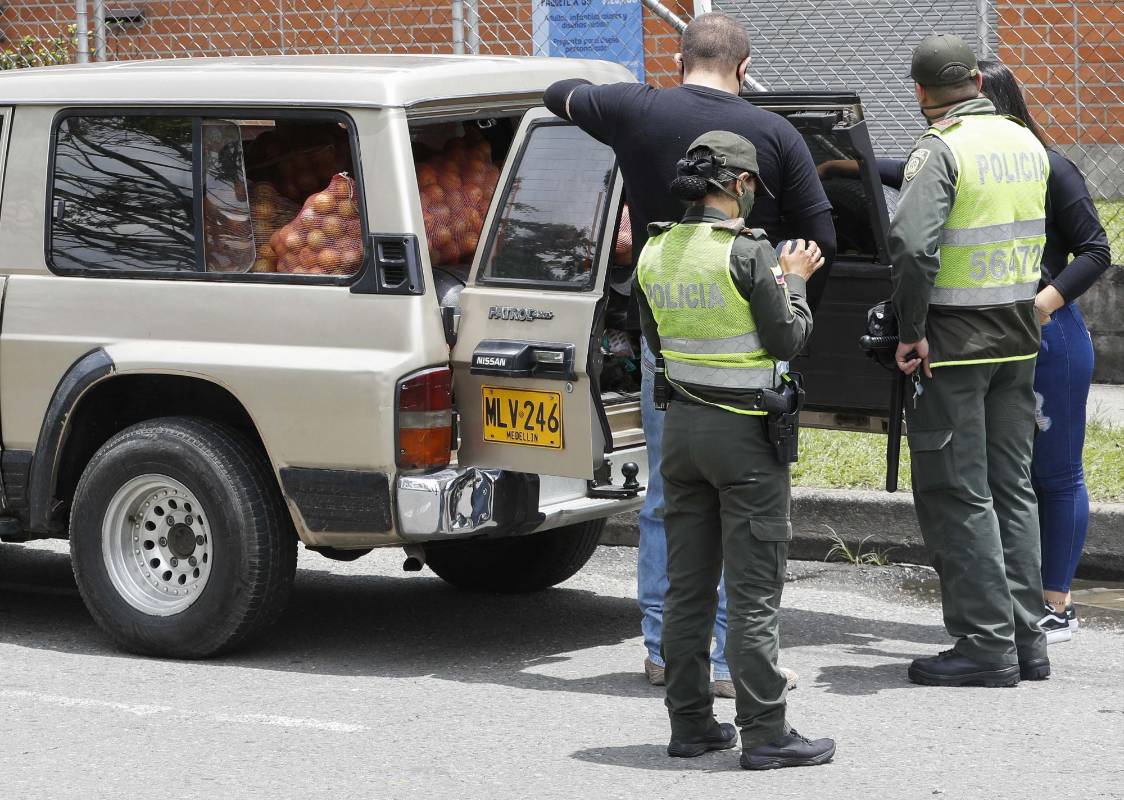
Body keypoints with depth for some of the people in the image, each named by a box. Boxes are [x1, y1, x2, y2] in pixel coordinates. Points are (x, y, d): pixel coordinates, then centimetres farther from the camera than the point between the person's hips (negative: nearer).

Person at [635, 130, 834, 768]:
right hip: (744, 431, -6)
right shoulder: (746, 252, -16)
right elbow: (788, 341, -11)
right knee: (755, 591, -2)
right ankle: (765, 733, 1)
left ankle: (690, 724, 16)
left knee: (688, 585, 12)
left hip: (682, 424, 6)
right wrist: (793, 282, 6)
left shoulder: (655, 253, 4)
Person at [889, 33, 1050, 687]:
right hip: (1019, 338, 7)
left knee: (956, 496, -1)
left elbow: (913, 242, -27)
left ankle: (986, 645, -2)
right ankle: (1027, 638, 17)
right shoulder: (1028, 145, 9)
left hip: (954, 341, -7)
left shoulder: (941, 150, -14)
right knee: (1012, 487, 14)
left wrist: (912, 331, -17)